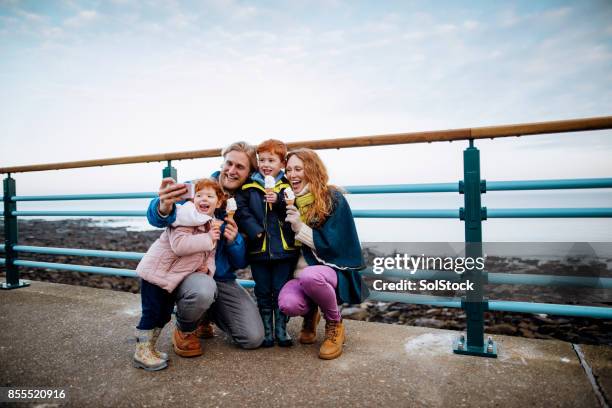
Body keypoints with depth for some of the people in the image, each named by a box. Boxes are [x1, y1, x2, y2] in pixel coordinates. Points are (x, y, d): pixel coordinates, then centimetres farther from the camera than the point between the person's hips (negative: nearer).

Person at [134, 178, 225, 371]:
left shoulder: (213, 224, 7)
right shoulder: (186, 216, -20)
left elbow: (210, 252, 16)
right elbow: (179, 245, -34)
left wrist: (207, 266, -4)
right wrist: (207, 239, -30)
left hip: (172, 276, 8)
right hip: (155, 270, -8)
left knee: (164, 314, 14)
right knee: (152, 313, -2)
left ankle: (149, 348, 29)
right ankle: (142, 353, 11)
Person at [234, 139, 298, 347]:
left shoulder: (288, 186, 1)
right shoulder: (248, 187, 2)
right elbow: (242, 211, -7)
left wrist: (279, 201, -20)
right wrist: (255, 231, -18)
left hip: (284, 247, -1)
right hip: (258, 248, 1)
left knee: (281, 291, 9)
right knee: (263, 292, 13)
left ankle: (281, 329, 25)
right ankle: (266, 330, 27)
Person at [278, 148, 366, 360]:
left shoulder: (333, 199, -9)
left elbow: (333, 246, -12)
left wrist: (300, 227, -20)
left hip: (335, 269, -4)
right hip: (301, 270, 4)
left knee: (309, 276, -39)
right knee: (287, 304, -29)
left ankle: (335, 325, -8)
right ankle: (310, 313, 12)